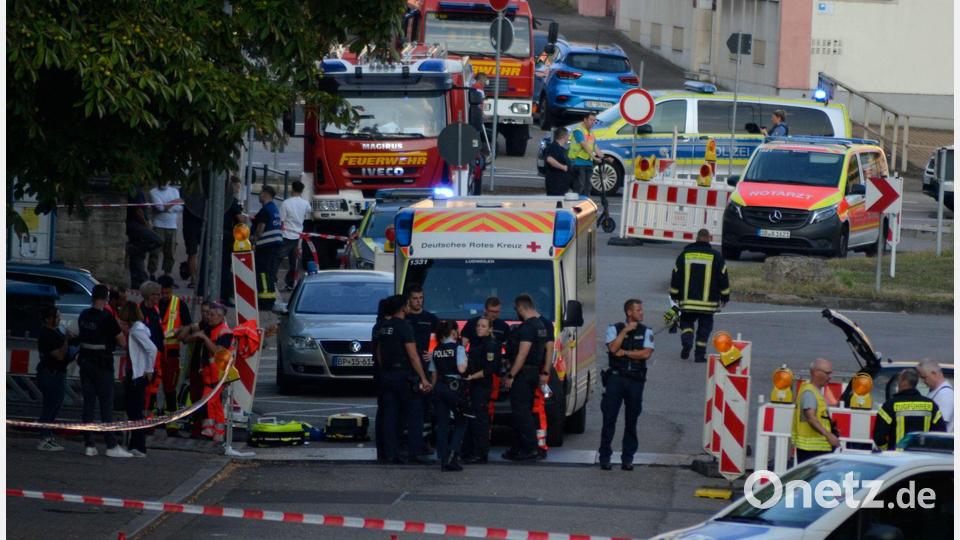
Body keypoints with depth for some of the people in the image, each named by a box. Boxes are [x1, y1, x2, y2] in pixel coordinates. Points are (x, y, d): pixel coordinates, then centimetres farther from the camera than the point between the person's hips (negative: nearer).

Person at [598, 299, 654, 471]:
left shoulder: (646, 332, 8)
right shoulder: (614, 329, 7)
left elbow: (646, 354, -6)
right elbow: (613, 348, -11)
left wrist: (624, 352, -7)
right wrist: (625, 331, -9)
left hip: (635, 380, 1)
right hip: (615, 378, -1)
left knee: (631, 421, 4)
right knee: (609, 418, -4)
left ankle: (627, 458, 10)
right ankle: (605, 457, 2)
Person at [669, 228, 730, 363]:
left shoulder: (684, 255, 2)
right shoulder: (716, 256, -2)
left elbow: (676, 277, 7)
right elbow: (723, 278, 1)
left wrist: (674, 295, 17)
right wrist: (724, 297, 11)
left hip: (687, 301, 1)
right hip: (708, 301, -1)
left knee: (686, 321, 17)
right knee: (704, 326, 9)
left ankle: (686, 341, -9)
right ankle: (700, 354, 6)